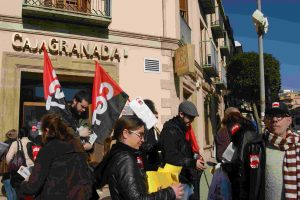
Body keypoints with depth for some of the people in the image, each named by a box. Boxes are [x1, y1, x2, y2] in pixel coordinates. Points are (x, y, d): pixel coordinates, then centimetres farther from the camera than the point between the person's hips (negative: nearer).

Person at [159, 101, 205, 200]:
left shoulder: (184, 129, 15)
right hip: (179, 181, -9)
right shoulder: (170, 131, -16)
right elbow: (171, 157, -24)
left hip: (188, 179, 9)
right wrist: (193, 163, -24)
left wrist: (194, 160, 6)